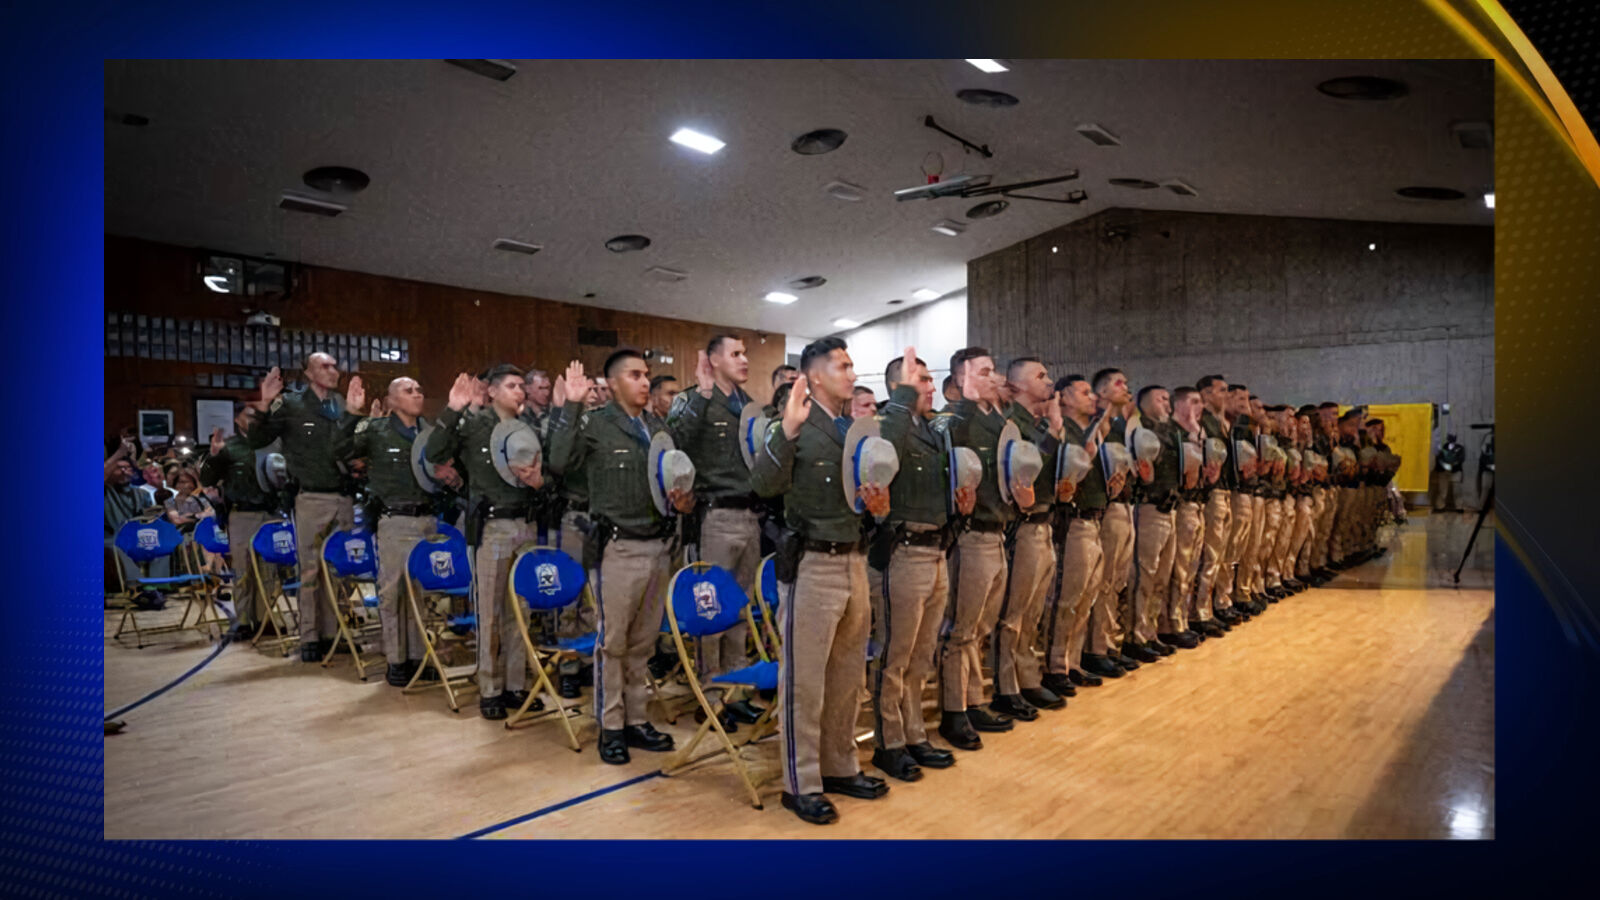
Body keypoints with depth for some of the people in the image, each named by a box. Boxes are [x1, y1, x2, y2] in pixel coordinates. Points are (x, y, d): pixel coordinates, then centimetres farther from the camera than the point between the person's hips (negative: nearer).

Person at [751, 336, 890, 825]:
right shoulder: (796, 427, -10)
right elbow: (764, 484, -25)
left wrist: (878, 503, 0)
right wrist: (786, 431, -36)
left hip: (854, 559, 7)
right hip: (813, 562, -7)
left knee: (848, 675, 16)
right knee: (804, 678, 2)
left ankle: (840, 766, 31)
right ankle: (801, 783, 14)